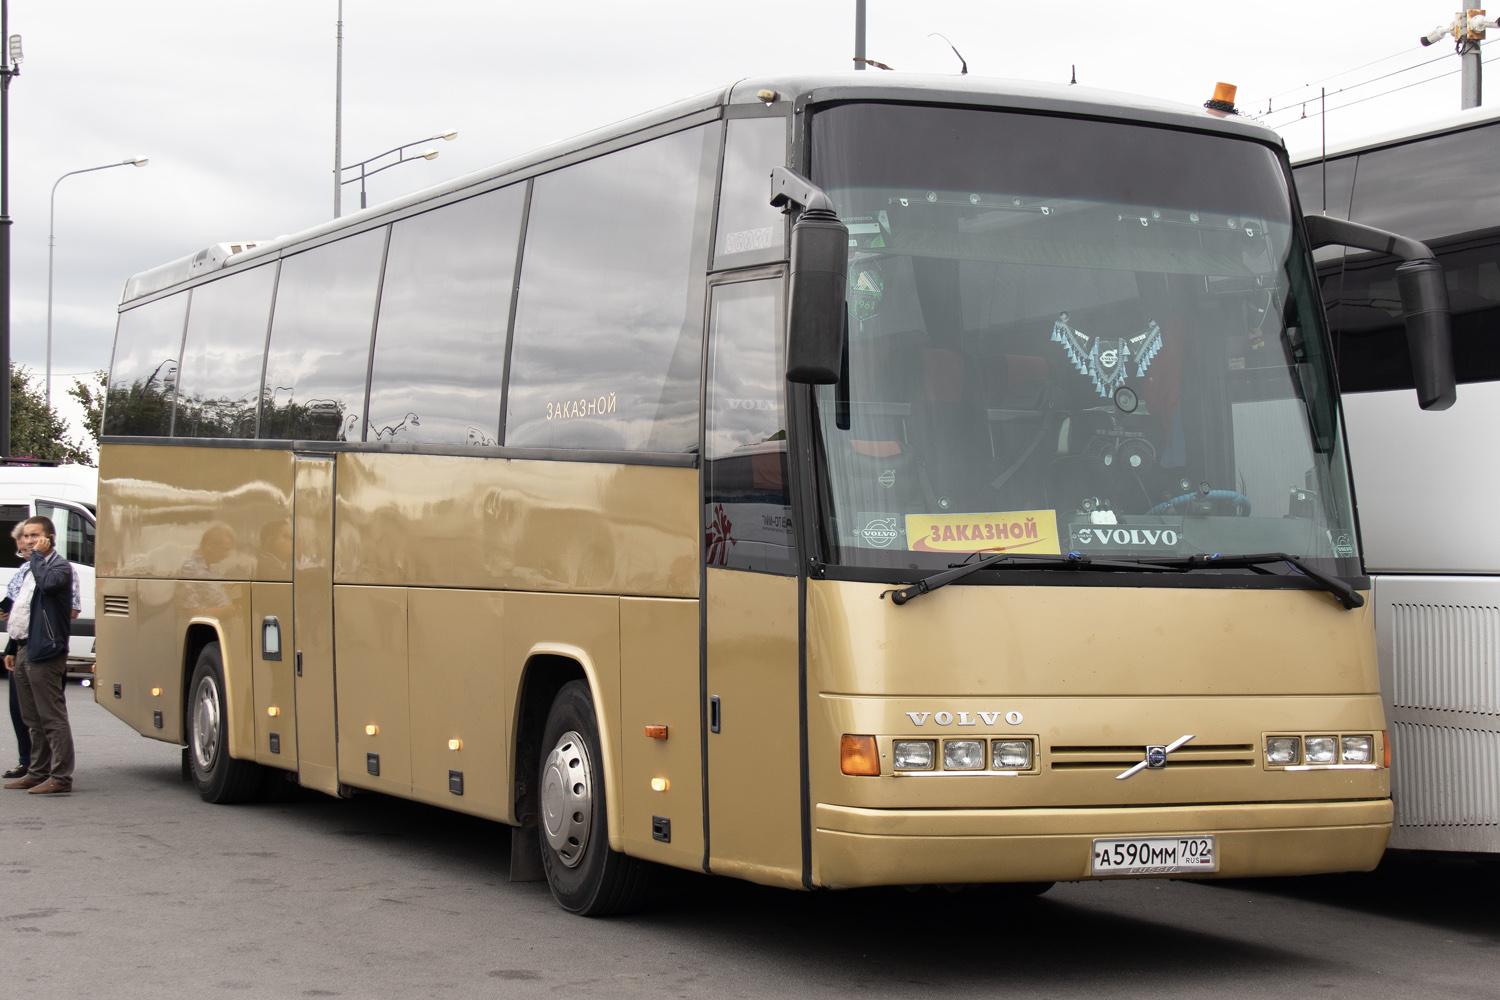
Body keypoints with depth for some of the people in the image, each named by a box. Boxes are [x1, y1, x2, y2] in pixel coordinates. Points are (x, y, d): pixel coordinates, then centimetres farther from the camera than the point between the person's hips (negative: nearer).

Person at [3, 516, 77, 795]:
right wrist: (12, 650, 21)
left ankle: (61, 777, -8)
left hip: (44, 653, -9)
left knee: (52, 717, -8)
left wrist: (38, 554, -16)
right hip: (24, 652, 9)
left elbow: (48, 583, -32)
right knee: (33, 720, 14)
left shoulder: (60, 566, -7)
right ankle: (38, 773, 21)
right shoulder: (32, 570, 20)